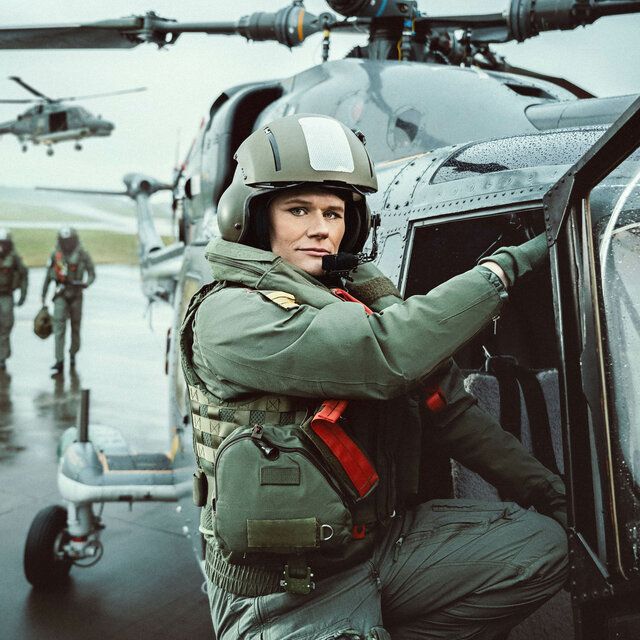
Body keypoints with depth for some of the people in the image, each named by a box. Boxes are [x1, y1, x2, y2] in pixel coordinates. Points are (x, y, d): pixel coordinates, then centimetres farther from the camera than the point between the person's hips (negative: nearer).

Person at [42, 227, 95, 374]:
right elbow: (48, 276, 9)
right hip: (60, 295, 0)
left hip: (76, 294, 0)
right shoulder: (55, 255, 0)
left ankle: (73, 354, 34)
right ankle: (59, 361, -12)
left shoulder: (82, 255, -6)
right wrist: (43, 295, 12)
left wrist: (85, 283, -24)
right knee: (59, 326, -10)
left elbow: (92, 274, -3)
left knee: (75, 326, 11)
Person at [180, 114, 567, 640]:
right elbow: (390, 354, -28)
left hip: (385, 540, 7)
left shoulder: (362, 295, 6)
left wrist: (544, 489, 3)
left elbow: (449, 408, 10)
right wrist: (501, 268, -17)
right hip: (288, 595, -7)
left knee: (545, 542, -3)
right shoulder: (229, 316, -16)